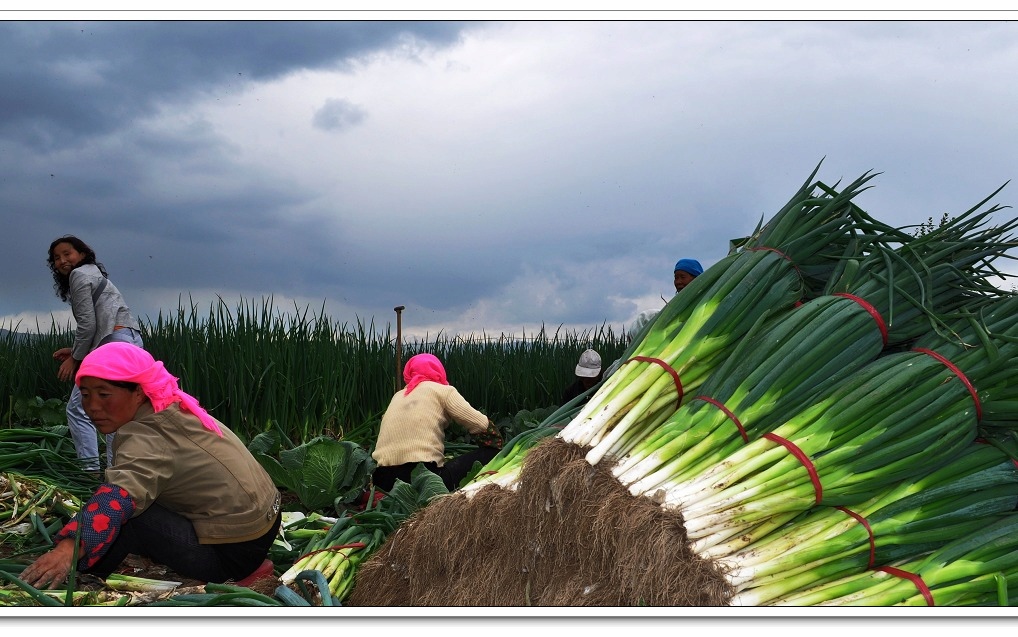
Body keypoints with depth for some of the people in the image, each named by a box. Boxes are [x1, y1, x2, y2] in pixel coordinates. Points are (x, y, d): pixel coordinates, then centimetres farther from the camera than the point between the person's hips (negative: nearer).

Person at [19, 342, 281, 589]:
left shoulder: (148, 437, -22)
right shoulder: (173, 408, 5)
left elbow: (120, 494, -43)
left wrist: (69, 547, -55)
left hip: (230, 554, -10)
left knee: (119, 513, -23)